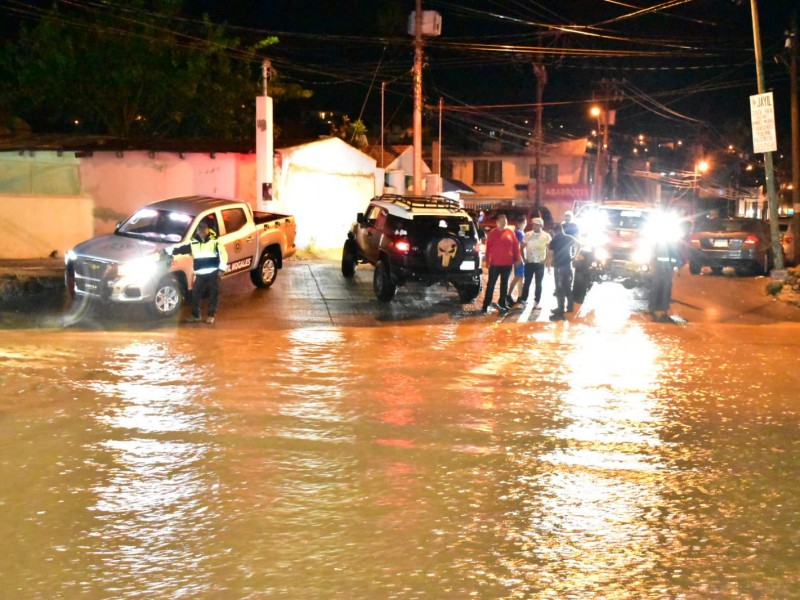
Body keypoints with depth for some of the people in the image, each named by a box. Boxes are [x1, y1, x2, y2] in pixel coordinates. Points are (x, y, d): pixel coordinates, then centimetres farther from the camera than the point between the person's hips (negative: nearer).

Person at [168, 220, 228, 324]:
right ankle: (195, 315, 15)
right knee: (196, 294, 4)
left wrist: (222, 268, -10)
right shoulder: (193, 243, 8)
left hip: (213, 272, -3)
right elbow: (181, 249, 11)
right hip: (200, 274, 3)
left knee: (214, 294, 1)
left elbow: (223, 254, -4)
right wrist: (169, 251, 2)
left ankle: (211, 315, 11)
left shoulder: (215, 241, -1)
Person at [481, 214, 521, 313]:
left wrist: (517, 259, 5)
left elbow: (516, 246, 9)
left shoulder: (510, 233, 5)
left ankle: (502, 303, 19)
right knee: (491, 284, -1)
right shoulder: (492, 233, -2)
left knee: (504, 284, 11)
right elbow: (488, 247, -3)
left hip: (507, 264, 3)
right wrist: (487, 260, -7)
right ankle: (486, 305, 2)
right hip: (495, 263, -3)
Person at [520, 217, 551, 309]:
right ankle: (523, 301, 9)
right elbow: (522, 248, 7)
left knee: (538, 284, 6)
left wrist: (545, 260, -7)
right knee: (527, 283, 3)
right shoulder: (527, 235, 1)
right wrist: (524, 258, -1)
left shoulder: (546, 236, -3)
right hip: (529, 263, 1)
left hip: (540, 263, -1)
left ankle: (536, 302, 13)